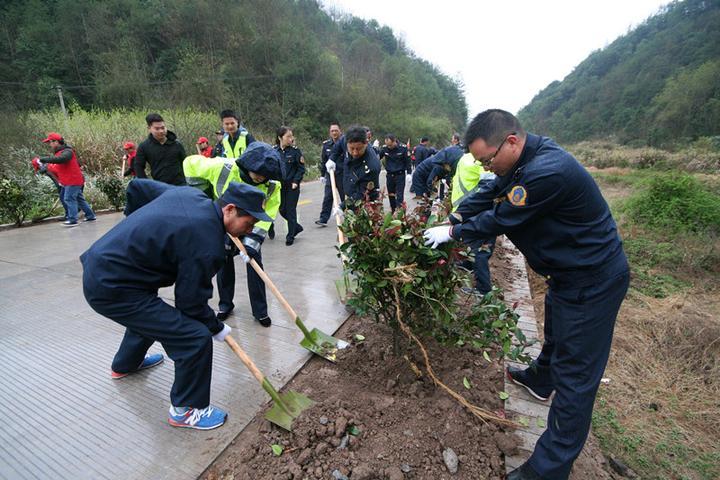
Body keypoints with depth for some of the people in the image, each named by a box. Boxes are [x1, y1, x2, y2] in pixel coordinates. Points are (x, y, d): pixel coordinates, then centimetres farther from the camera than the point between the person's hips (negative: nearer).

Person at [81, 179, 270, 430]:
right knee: (196, 338, -11)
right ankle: (186, 410, 12)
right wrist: (217, 329, 2)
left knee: (150, 310, 36)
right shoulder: (207, 245, -24)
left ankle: (125, 364, 63)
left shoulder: (188, 193, -1)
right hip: (112, 288, -10)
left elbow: (137, 186, 15)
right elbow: (192, 303, -16)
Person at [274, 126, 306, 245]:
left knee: (291, 210, 2)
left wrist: (296, 181, -13)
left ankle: (290, 236, 14)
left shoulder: (295, 150, -6)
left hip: (292, 186, -3)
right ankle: (297, 227, 31)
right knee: (282, 210, 8)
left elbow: (301, 168, -5)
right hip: (279, 185, 3)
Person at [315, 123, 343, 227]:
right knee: (327, 198, -2)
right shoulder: (326, 144, 5)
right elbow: (323, 160, 12)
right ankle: (323, 219, 0)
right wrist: (322, 174, 10)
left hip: (342, 175, -2)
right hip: (330, 174, 2)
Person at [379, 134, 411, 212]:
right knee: (391, 196, 10)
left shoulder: (403, 148, -9)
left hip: (400, 175, -3)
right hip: (389, 175, 3)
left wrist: (409, 173, -8)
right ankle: (393, 212, 22)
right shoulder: (384, 148, -3)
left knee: (399, 196, -6)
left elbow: (408, 161, -3)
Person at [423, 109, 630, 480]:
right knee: (555, 335, 31)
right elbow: (486, 196, 4)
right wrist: (449, 224, -5)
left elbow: (500, 219, -24)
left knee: (574, 374, 1)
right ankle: (540, 380, 58)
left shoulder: (548, 172, -33)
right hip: (569, 270, 10)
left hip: (592, 281, -9)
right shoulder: (522, 160, -2)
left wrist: (454, 233, -10)